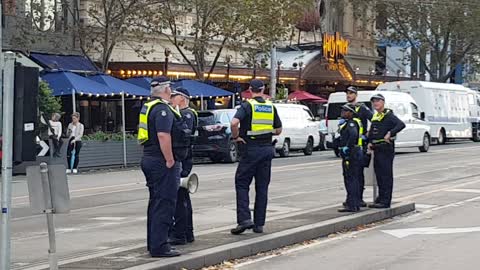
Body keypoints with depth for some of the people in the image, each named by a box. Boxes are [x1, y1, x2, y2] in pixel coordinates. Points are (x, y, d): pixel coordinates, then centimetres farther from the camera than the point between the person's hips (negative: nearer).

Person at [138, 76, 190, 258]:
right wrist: (170, 160, -22)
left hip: (149, 159, 10)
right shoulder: (162, 109, -16)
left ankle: (153, 243, 23)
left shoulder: (148, 107, 15)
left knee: (156, 202, 17)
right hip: (162, 162, -10)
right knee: (164, 203, -8)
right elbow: (163, 135, -26)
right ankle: (159, 246, -8)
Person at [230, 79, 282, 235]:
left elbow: (234, 122, -24)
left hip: (250, 150, -4)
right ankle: (259, 224, 9)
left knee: (242, 184, 3)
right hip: (267, 149, 4)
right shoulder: (271, 107, 7)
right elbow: (278, 130, 14)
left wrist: (236, 137, -9)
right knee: (262, 187, 9)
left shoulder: (247, 106, -8)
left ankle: (244, 219, -11)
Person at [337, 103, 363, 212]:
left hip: (351, 154, -11)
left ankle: (352, 205, -10)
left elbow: (353, 134, -33)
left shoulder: (351, 123, -14)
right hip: (357, 154, 11)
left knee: (350, 180, -9)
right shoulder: (349, 123, 17)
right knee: (355, 180, 14)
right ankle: (356, 203, 20)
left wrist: (347, 147, -27)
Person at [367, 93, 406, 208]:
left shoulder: (388, 115, -10)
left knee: (386, 175, -7)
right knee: (379, 174, 14)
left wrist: (390, 133, -29)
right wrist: (370, 142, 15)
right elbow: (372, 131, 29)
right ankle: (381, 198, 23)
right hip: (377, 149, 9)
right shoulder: (375, 116, 17)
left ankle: (385, 201, -7)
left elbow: (401, 125, -25)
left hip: (386, 149, -9)